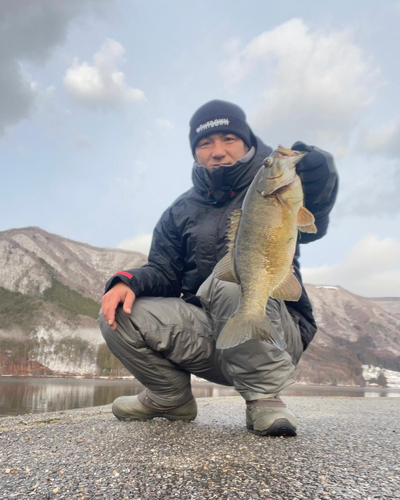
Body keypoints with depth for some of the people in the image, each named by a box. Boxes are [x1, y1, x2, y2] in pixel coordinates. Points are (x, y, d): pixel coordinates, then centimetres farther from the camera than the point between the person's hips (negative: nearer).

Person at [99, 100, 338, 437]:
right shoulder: (181, 211, 12)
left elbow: (311, 224, -22)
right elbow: (163, 272, 7)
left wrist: (316, 165, -44)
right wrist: (129, 281, -15)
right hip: (206, 333, 4)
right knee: (118, 316, -13)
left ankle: (264, 398, -17)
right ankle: (171, 398, 10)